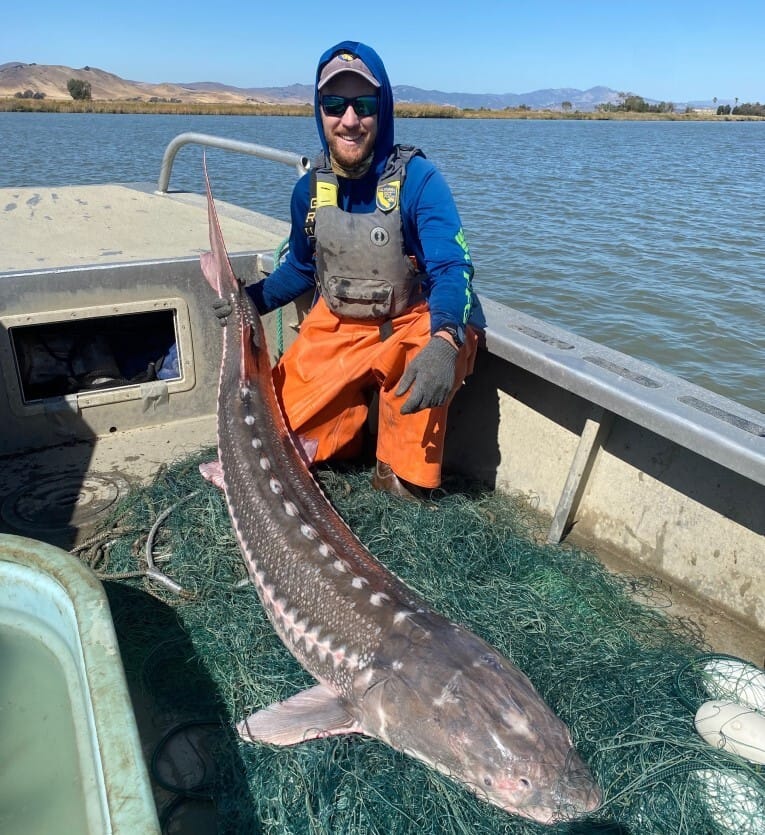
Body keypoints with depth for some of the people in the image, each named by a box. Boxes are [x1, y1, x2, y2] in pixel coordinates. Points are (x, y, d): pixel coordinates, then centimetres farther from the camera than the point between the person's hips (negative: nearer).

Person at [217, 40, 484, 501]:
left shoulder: (417, 178, -18)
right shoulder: (310, 189, -2)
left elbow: (451, 267, -28)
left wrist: (442, 342, -48)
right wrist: (254, 298, -7)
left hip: (409, 326, -4)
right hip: (336, 328, 4)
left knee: (433, 351, -38)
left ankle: (404, 473, -12)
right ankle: (356, 404, 25)